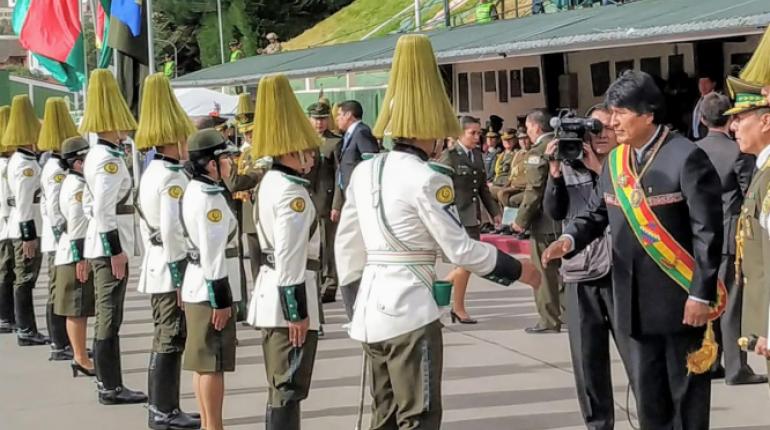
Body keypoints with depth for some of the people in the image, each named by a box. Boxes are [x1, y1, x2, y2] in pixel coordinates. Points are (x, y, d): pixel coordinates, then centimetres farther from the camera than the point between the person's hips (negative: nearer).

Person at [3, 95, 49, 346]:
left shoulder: (21, 161, 15)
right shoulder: (25, 165, -17)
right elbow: (24, 204, -21)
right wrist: (28, 236, -21)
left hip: (28, 229, 10)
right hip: (26, 230, -10)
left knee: (24, 280, 13)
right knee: (25, 280, -5)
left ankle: (27, 330, 19)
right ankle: (26, 332, -1)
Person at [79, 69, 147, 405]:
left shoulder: (95, 156, 14)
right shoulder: (110, 160, -17)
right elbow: (103, 209, -24)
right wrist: (116, 250, -21)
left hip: (100, 244, 10)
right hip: (109, 246, -10)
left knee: (107, 316, 15)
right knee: (110, 318, -6)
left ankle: (107, 381, 21)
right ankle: (110, 388, -3)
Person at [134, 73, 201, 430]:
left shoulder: (151, 173, 13)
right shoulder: (173, 178, -18)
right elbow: (172, 230, -24)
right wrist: (181, 278, -20)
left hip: (154, 268, 10)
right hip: (171, 270, -10)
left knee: (164, 340, 15)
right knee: (170, 342, -3)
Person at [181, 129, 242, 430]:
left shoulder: (194, 191, 11)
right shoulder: (210, 199, -19)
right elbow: (213, 254, -22)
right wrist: (221, 299, -20)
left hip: (196, 287, 10)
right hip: (211, 290, -10)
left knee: (202, 361, 14)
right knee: (213, 363, -4)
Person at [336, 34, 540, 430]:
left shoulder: (364, 171, 9)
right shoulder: (428, 179, -14)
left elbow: (347, 243, 14)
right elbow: (460, 249, -12)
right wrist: (517, 269, 0)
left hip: (371, 305, 8)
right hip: (409, 307, -8)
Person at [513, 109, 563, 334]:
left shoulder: (538, 151, -15)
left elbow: (534, 190, -19)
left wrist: (521, 220, -12)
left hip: (545, 221, -8)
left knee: (544, 272, 0)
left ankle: (549, 321, 3)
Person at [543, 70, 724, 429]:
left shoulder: (685, 158, -14)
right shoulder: (615, 161, 8)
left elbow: (708, 231, -15)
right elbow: (596, 213, 14)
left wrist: (701, 294, -17)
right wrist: (569, 240, -9)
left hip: (680, 298, -6)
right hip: (636, 301, 7)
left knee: (687, 393, 4)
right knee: (647, 394, 12)